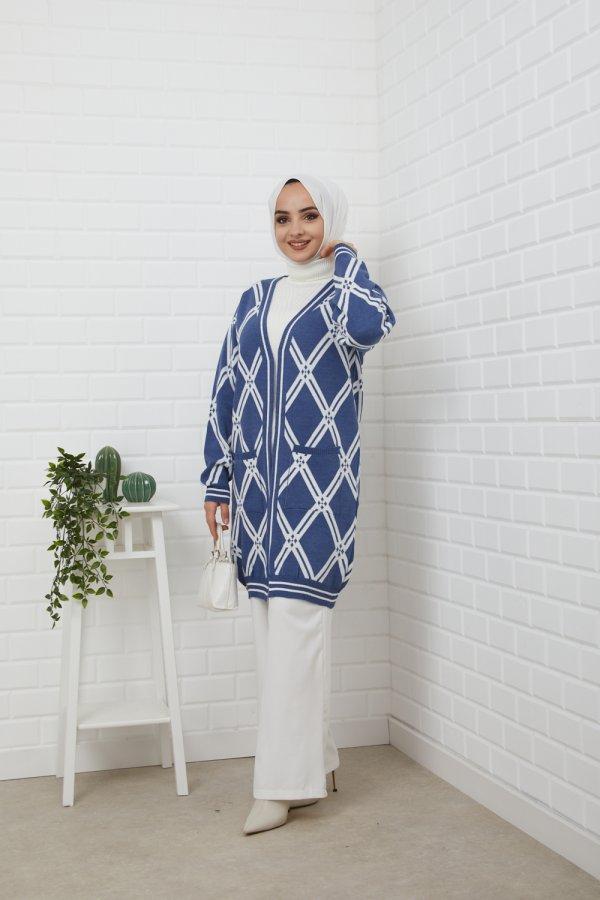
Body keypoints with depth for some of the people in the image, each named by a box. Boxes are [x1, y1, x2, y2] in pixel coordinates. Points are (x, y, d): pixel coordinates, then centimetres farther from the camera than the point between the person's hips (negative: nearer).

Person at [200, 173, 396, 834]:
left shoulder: (344, 291, 4)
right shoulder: (256, 300, 16)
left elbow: (369, 326, -22)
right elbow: (226, 392, 14)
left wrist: (344, 257, -5)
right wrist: (217, 480, 8)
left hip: (319, 479, -5)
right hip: (258, 481, 5)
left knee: (295, 617, -9)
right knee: (270, 619, 6)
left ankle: (285, 779, 0)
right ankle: (312, 761, 19)